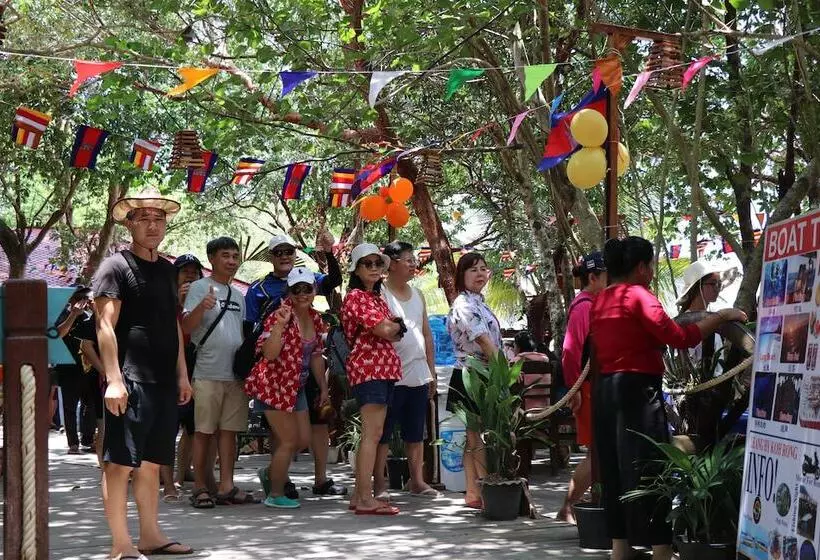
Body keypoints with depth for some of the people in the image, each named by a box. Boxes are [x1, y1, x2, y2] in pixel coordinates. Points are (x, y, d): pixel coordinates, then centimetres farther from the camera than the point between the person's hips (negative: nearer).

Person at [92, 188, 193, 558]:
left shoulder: (167, 270, 17)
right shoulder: (115, 267, -6)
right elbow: (105, 326, -12)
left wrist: (182, 374, 17)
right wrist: (113, 380, -19)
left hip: (164, 382, 8)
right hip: (130, 381, -8)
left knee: (151, 463, 12)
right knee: (120, 462, -6)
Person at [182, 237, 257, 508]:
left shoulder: (238, 295, 19)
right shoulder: (199, 288, -2)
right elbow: (185, 327, -13)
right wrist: (201, 307, -32)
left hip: (236, 374, 6)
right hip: (208, 373, -6)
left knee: (229, 430, 5)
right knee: (203, 431, -3)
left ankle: (226, 487, 6)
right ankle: (200, 488, 1)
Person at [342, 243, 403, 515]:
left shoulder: (377, 298, 22)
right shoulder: (356, 296, -8)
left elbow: (391, 333, 16)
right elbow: (384, 330, -16)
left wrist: (390, 328, -5)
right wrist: (398, 326, 4)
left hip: (384, 368, 10)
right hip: (368, 367, -9)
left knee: (373, 434, 8)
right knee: (372, 433, -13)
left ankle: (359, 494, 11)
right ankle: (365, 498, -15)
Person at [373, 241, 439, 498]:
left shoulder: (417, 295, 16)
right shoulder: (379, 294, -5)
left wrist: (431, 371, 18)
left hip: (418, 375, 7)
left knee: (416, 433, 11)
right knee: (383, 432, -2)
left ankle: (417, 480, 19)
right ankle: (379, 483, 3)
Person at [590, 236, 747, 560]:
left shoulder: (600, 301, 15)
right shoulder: (637, 295, -10)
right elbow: (680, 338, -16)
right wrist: (720, 317, -7)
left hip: (606, 391, 8)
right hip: (637, 391, -8)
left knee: (617, 471, 13)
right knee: (649, 471, -5)